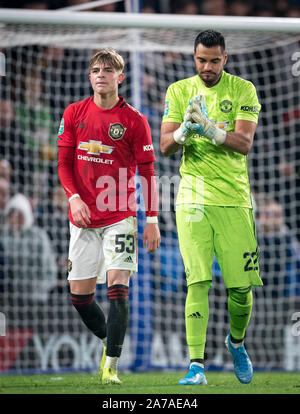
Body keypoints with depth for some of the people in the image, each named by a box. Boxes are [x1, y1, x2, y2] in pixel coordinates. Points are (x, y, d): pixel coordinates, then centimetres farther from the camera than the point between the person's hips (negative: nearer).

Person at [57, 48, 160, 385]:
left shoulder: (134, 120, -2)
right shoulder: (74, 113, 5)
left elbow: (147, 173, 1)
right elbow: (64, 163, 8)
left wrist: (152, 220, -2)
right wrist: (74, 198, -9)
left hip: (120, 217, -3)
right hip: (83, 217, 3)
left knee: (117, 287, -15)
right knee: (79, 295, 4)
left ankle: (111, 365, -10)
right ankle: (109, 340, 30)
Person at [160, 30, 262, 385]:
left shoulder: (243, 90, 3)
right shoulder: (179, 91, 8)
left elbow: (244, 143, -8)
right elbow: (165, 146, 1)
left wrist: (210, 129, -24)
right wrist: (183, 132, -21)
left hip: (234, 197, 0)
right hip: (193, 196, 0)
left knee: (241, 287, 0)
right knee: (198, 282, -11)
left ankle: (237, 341, 30)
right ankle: (196, 365, -12)